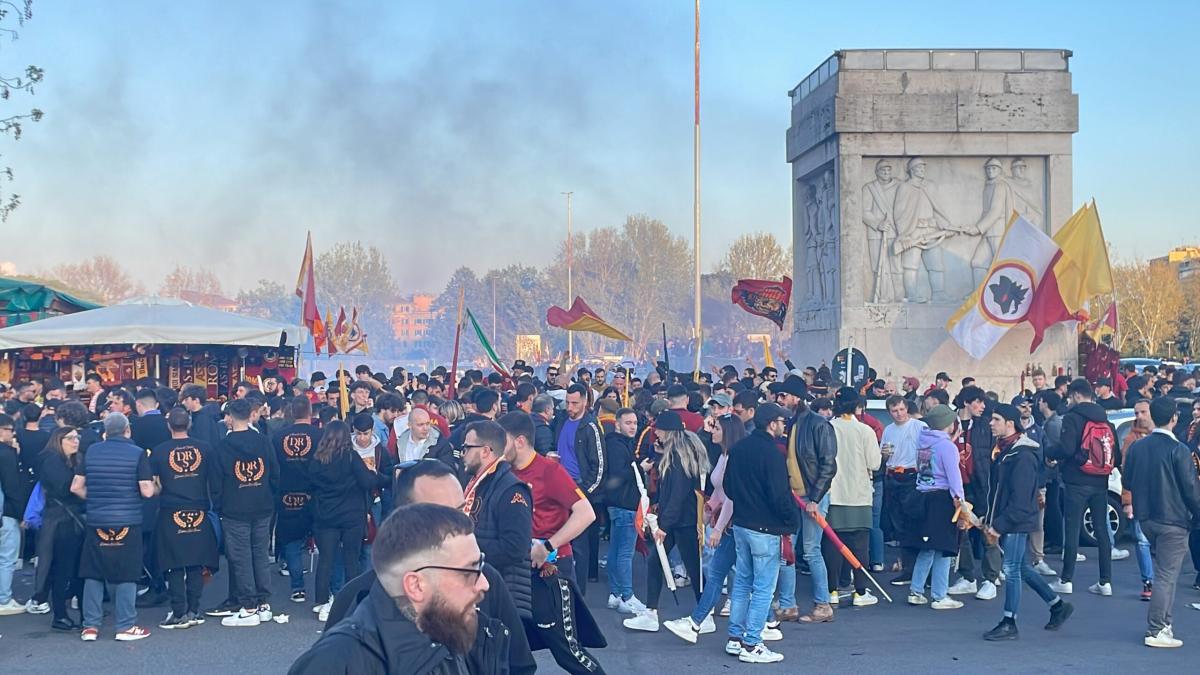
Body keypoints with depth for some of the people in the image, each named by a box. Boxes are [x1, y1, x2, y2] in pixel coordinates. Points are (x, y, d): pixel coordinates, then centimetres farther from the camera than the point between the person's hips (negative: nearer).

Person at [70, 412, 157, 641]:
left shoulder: (91, 451, 3)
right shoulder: (138, 453, -6)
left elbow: (76, 487, 5)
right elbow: (147, 491, -11)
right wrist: (155, 485, 11)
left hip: (96, 521, 3)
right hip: (127, 521, -3)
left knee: (93, 574, 10)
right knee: (126, 575, 4)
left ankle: (90, 626, 11)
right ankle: (126, 627, 6)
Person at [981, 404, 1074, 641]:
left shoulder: (1023, 456, -17)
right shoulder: (1005, 451, 13)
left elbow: (1020, 499, -21)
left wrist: (999, 525, -20)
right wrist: (991, 521, 12)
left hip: (1017, 523, -10)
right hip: (1009, 524, 10)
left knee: (1011, 570, -5)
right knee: (1022, 568, 16)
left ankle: (1009, 624, 1)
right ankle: (1058, 606, 28)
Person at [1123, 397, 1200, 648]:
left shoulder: (1137, 447, 3)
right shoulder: (1178, 450, -15)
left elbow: (1127, 481, 11)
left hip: (1146, 519, 6)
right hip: (1173, 520, -6)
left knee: (1164, 572, 20)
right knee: (1167, 575, -2)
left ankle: (1164, 623, 23)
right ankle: (1156, 631, -3)